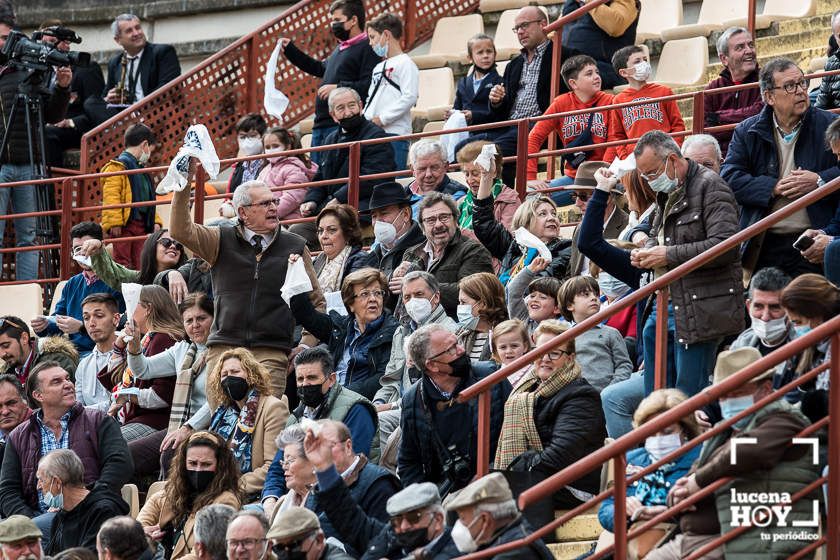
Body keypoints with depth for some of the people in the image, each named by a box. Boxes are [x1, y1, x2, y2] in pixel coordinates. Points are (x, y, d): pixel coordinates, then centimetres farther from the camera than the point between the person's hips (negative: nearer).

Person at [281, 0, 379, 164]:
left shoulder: (367, 48, -8)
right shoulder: (340, 49, 23)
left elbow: (369, 85, -20)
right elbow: (321, 68, 40)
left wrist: (338, 88, -21)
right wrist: (290, 50, 40)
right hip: (321, 124, 10)